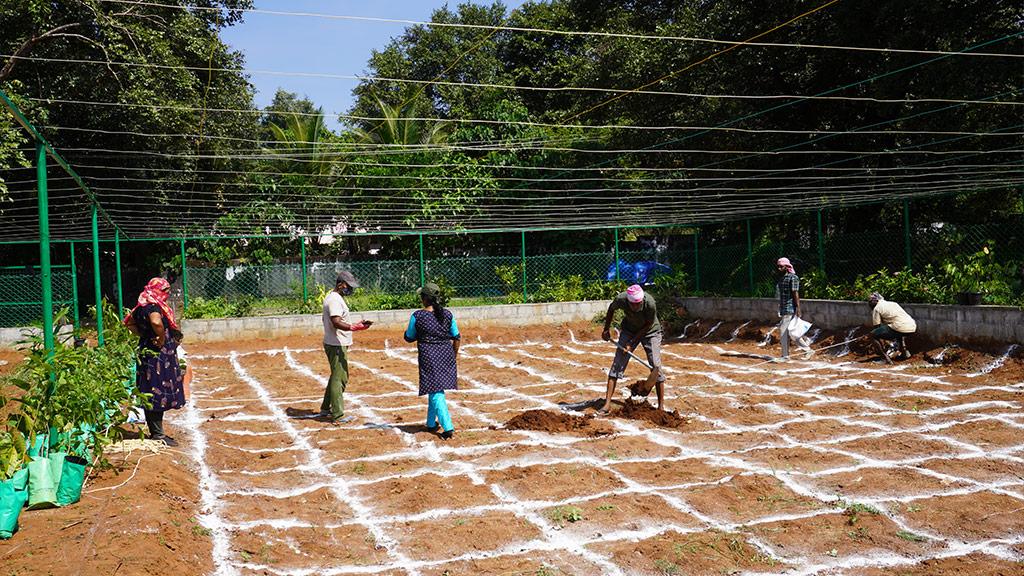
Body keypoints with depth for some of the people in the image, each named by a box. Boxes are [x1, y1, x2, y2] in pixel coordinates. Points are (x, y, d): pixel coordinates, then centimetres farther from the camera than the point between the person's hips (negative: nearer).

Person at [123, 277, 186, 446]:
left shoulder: (142, 306, 11)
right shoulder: (154, 306, -18)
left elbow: (130, 322, 24)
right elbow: (156, 322, -38)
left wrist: (143, 335, 15)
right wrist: (162, 339, -23)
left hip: (147, 353, 10)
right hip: (158, 355, -10)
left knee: (151, 395, 14)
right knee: (158, 394, -4)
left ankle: (155, 432, 23)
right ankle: (158, 434, 1)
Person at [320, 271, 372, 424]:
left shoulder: (332, 297, 15)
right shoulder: (335, 299, -18)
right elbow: (336, 322, -30)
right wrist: (354, 327, -42)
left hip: (335, 344, 11)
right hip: (336, 346, -11)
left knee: (337, 377, 20)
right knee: (339, 378, -7)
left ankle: (325, 409, 29)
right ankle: (338, 415, -3)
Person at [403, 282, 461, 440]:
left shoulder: (417, 316, -9)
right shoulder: (447, 314, 1)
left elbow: (409, 338, 1)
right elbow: (457, 338, 5)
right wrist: (454, 356, 17)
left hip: (428, 356, -4)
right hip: (446, 354, 5)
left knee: (435, 392, -3)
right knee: (436, 389, 20)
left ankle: (448, 427, -13)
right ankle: (431, 423, 33)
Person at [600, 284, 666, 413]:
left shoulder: (650, 303, -35)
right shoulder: (621, 299, -28)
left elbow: (648, 325, -20)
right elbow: (611, 309, -3)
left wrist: (632, 342, -22)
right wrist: (606, 329, 2)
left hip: (650, 331, -2)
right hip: (629, 330, 2)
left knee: (656, 366, -10)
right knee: (617, 364, -8)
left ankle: (661, 406, 1)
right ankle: (607, 403, -7)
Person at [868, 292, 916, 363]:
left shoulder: (877, 309, 10)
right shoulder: (893, 303, 30)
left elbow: (877, 327, 12)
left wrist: (883, 348, 23)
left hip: (901, 328, -7)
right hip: (913, 328, 7)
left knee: (873, 335, 4)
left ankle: (886, 358, -5)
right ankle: (904, 351, 30)